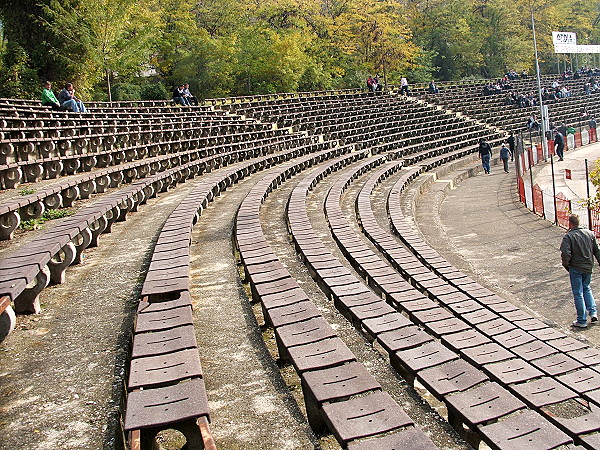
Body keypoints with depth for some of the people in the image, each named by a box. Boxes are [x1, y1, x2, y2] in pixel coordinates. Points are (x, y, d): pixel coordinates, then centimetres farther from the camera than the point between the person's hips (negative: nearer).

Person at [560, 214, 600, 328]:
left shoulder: (568, 236, -16)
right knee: (586, 288, 26)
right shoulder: (590, 233, 1)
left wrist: (566, 265, -5)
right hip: (588, 267, 5)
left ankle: (582, 321, 7)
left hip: (576, 268, -5)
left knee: (578, 294, 3)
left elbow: (565, 254, -23)